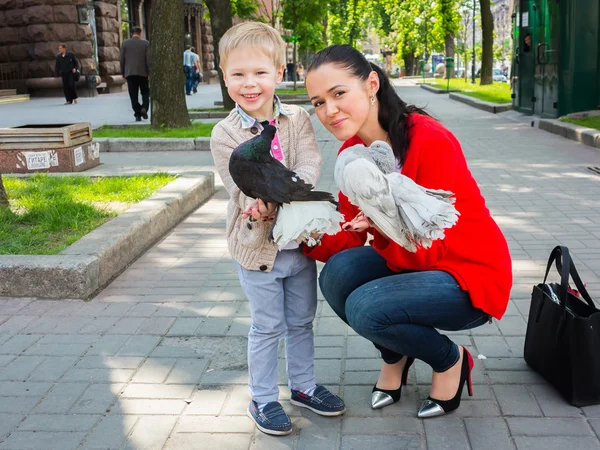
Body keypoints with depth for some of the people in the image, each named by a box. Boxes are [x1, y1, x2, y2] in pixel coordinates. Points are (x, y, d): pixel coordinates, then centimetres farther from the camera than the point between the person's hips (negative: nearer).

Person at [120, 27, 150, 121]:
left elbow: (122, 59, 4)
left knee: (133, 95, 3)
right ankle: (144, 108, -11)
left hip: (129, 73, 1)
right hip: (142, 72, -1)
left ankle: (137, 114, -1)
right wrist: (149, 72, -1)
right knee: (145, 92, 12)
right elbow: (148, 59, -5)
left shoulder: (125, 43, 3)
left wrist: (123, 72, 9)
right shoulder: (145, 43, -1)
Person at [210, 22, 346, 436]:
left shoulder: (298, 119, -3)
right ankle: (263, 399, 26)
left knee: (301, 321, 18)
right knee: (268, 327, 8)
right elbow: (245, 192, -16)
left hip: (300, 240, 4)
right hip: (257, 246, -3)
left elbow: (309, 167, -16)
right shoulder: (225, 134, -10)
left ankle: (304, 385, 38)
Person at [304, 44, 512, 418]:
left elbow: (427, 250, -23)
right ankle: (396, 354, 8)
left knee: (365, 308, -27)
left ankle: (450, 360, 4)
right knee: (338, 272, -21)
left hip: (471, 275, -6)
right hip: (410, 259, 6)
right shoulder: (351, 152, -4)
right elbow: (348, 240, -6)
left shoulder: (430, 141, -25)